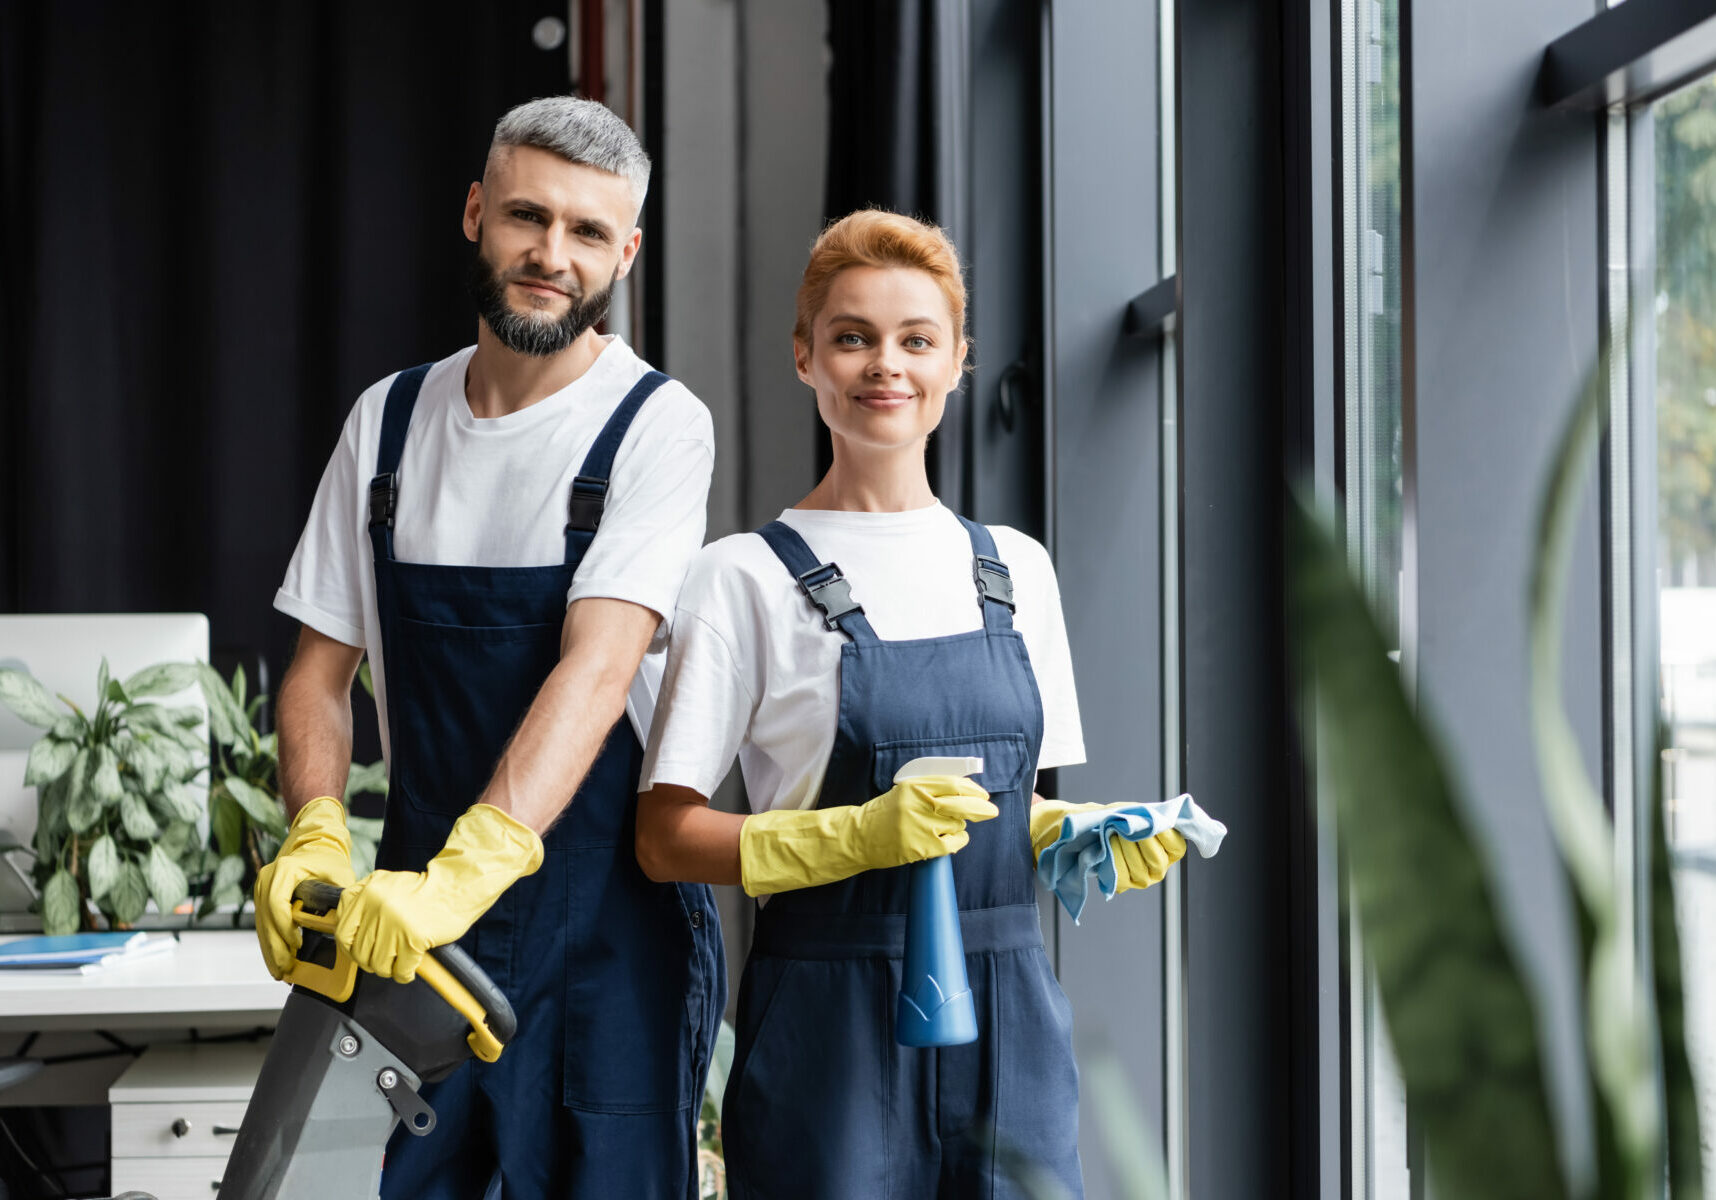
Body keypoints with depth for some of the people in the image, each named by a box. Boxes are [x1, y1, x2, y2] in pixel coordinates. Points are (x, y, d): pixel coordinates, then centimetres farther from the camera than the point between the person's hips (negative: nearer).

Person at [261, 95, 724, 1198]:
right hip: (417, 908, 4)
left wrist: (464, 871, -33)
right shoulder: (389, 419, 8)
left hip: (605, 913, -3)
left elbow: (597, 666, -21)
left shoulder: (659, 425, -8)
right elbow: (321, 665, 9)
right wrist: (317, 836, -10)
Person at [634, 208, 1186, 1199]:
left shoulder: (1016, 568, 12)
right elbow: (667, 837, -6)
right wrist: (864, 835, -19)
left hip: (1010, 1016, 4)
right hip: (833, 1032, -4)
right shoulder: (748, 577, -3)